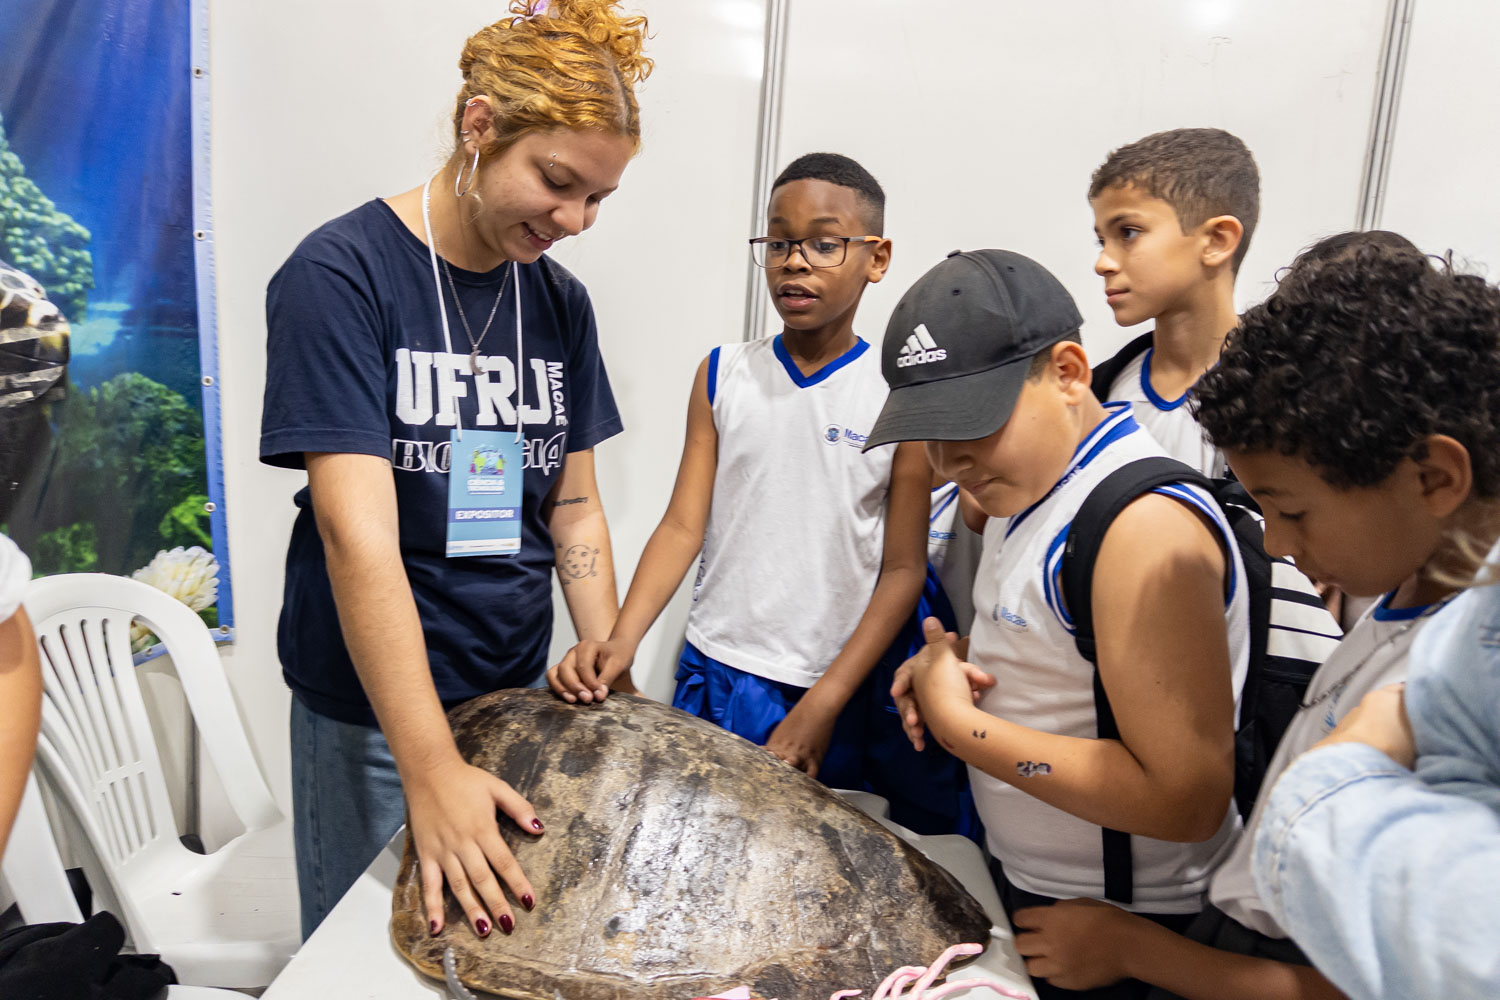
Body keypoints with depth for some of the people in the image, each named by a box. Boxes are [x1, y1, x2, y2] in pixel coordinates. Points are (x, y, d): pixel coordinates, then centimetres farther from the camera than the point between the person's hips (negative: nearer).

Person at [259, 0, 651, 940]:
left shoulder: (560, 301, 2)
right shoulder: (342, 274, -16)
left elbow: (574, 511, 5)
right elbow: (357, 533, -24)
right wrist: (432, 770, -28)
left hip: (518, 688, 5)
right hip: (375, 711, -5)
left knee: (515, 947, 19)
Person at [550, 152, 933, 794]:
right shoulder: (722, 374, 2)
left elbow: (904, 570, -5)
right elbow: (683, 525, -2)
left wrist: (823, 706, -11)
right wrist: (622, 640, -16)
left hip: (834, 692, -2)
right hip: (713, 677, 2)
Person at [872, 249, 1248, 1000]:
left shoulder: (1145, 524, -27)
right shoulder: (1035, 483, 2)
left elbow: (1184, 799, -30)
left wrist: (958, 724, -25)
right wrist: (950, 665, -5)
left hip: (1120, 936, -8)